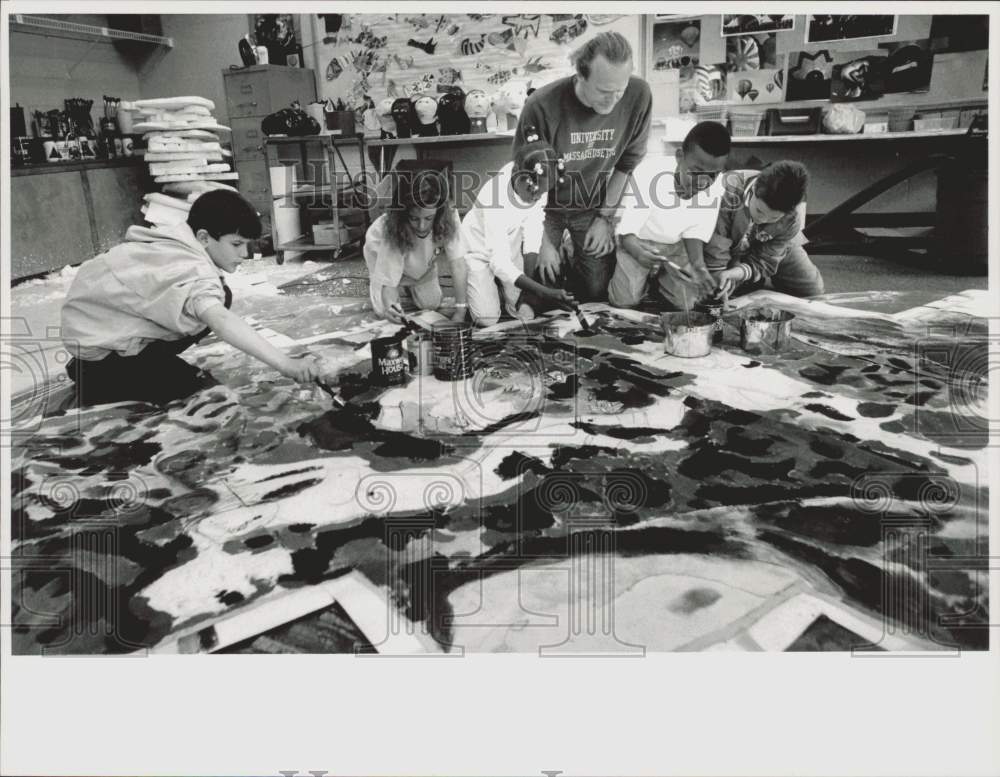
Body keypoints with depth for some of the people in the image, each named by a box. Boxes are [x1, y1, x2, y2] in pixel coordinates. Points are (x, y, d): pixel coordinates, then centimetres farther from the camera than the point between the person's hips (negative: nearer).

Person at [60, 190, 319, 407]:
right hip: (100, 345, -9)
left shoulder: (179, 239, -8)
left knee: (220, 297, -1)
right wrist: (285, 364, -62)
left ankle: (147, 364, 10)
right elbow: (220, 321, -54)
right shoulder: (193, 271, -36)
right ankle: (92, 382, 0)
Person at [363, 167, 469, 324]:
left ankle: (409, 284, 28)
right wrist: (389, 305, -60)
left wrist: (460, 310, -41)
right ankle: (374, 278, 22)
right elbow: (388, 281, -38)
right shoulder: (391, 229, -43)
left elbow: (458, 263, -37)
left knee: (431, 304, -2)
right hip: (382, 250, -2)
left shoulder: (448, 217, -39)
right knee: (383, 311, -10)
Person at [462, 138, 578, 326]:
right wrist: (544, 293, -44)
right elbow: (499, 262, -37)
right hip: (479, 251, -4)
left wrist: (527, 289, -20)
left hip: (509, 247, 4)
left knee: (527, 313, -7)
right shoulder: (495, 199, -39)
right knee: (487, 319, -12)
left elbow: (532, 234, -16)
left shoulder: (537, 185, -24)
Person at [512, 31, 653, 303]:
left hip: (595, 208, 2)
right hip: (546, 208, -2)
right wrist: (543, 241, -13)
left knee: (597, 292, 1)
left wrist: (606, 216, -4)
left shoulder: (638, 95, -20)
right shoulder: (541, 106, -28)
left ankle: (576, 270, 33)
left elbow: (628, 161, -4)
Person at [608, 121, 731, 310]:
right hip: (638, 243, -3)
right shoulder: (648, 174, -31)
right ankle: (646, 274, 18)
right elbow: (626, 230, -28)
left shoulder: (714, 186, -21)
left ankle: (659, 275, 24)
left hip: (675, 246, 3)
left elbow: (695, 232, -8)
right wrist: (638, 252, -50)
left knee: (686, 304, -7)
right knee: (624, 301, -16)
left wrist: (699, 265, -27)